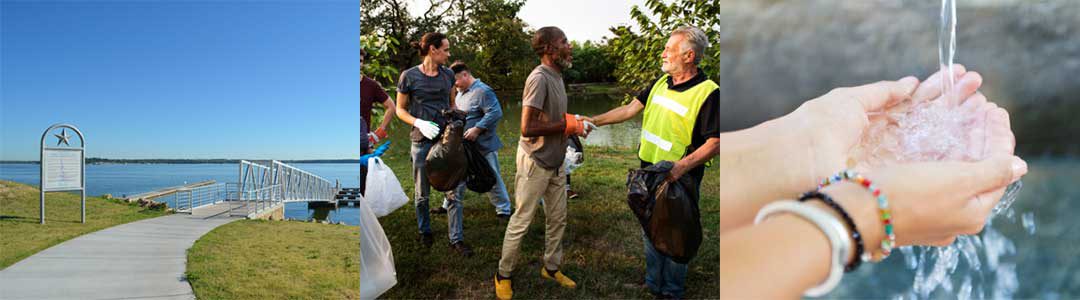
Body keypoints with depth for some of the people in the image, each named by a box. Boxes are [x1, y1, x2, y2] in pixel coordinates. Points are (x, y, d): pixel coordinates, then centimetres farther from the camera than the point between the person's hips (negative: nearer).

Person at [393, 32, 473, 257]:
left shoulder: (448, 75, 6)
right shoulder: (409, 76, -6)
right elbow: (400, 110, 0)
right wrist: (419, 123, -16)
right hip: (422, 141, -3)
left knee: (453, 192, -1)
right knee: (422, 193, 11)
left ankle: (457, 239, 5)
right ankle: (425, 231, 32)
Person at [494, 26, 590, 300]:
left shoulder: (556, 76, 6)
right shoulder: (539, 78, -22)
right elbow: (528, 128, -26)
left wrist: (574, 124, -3)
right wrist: (567, 126, -19)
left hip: (556, 163, 8)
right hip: (536, 163, -8)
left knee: (558, 218, 16)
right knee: (521, 222, 4)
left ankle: (551, 268, 34)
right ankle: (503, 274, 20)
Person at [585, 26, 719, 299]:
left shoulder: (708, 93, -18)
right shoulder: (661, 83, 5)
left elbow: (715, 143, -20)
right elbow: (631, 109, 10)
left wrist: (682, 166, -30)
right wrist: (595, 121, 7)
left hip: (678, 179, -7)